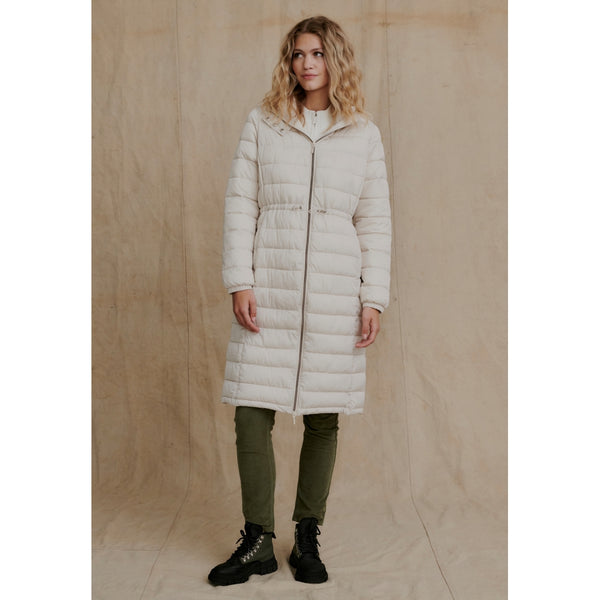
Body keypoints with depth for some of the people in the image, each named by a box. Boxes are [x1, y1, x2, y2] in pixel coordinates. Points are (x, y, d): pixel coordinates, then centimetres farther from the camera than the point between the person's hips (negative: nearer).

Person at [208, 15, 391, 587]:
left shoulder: (364, 134, 9)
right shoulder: (261, 123, 8)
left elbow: (375, 221, 8)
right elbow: (239, 204, 4)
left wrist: (374, 298, 1)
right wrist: (239, 282, -5)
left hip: (335, 292, 0)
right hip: (269, 288, 0)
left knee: (323, 418, 5)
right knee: (251, 414, -3)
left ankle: (307, 539, 20)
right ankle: (258, 542, 12)